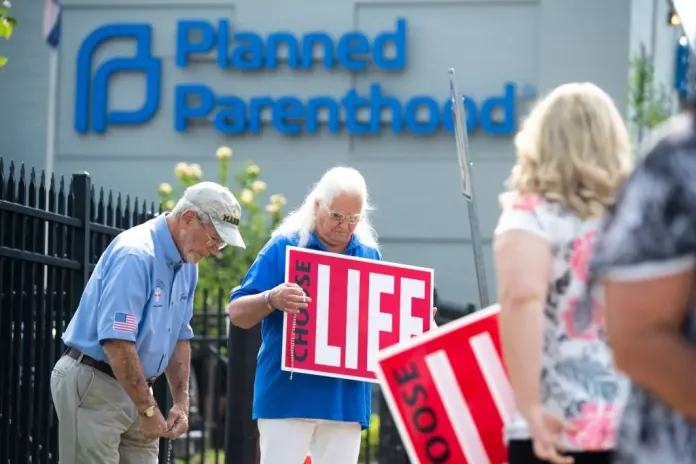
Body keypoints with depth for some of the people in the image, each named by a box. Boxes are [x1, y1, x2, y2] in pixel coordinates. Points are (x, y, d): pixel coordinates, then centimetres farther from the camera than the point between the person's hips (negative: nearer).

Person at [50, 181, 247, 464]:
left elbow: (180, 337, 18)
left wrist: (181, 402, 9)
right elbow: (116, 342, -26)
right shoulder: (135, 255, -21)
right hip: (92, 385, -9)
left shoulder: (187, 264, 8)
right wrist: (148, 409, -21)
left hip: (135, 388, 9)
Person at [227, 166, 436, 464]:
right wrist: (271, 300, -26)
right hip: (288, 395, -4)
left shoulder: (370, 257, 11)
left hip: (347, 398, 4)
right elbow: (237, 312, -5)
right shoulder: (283, 248, -2)